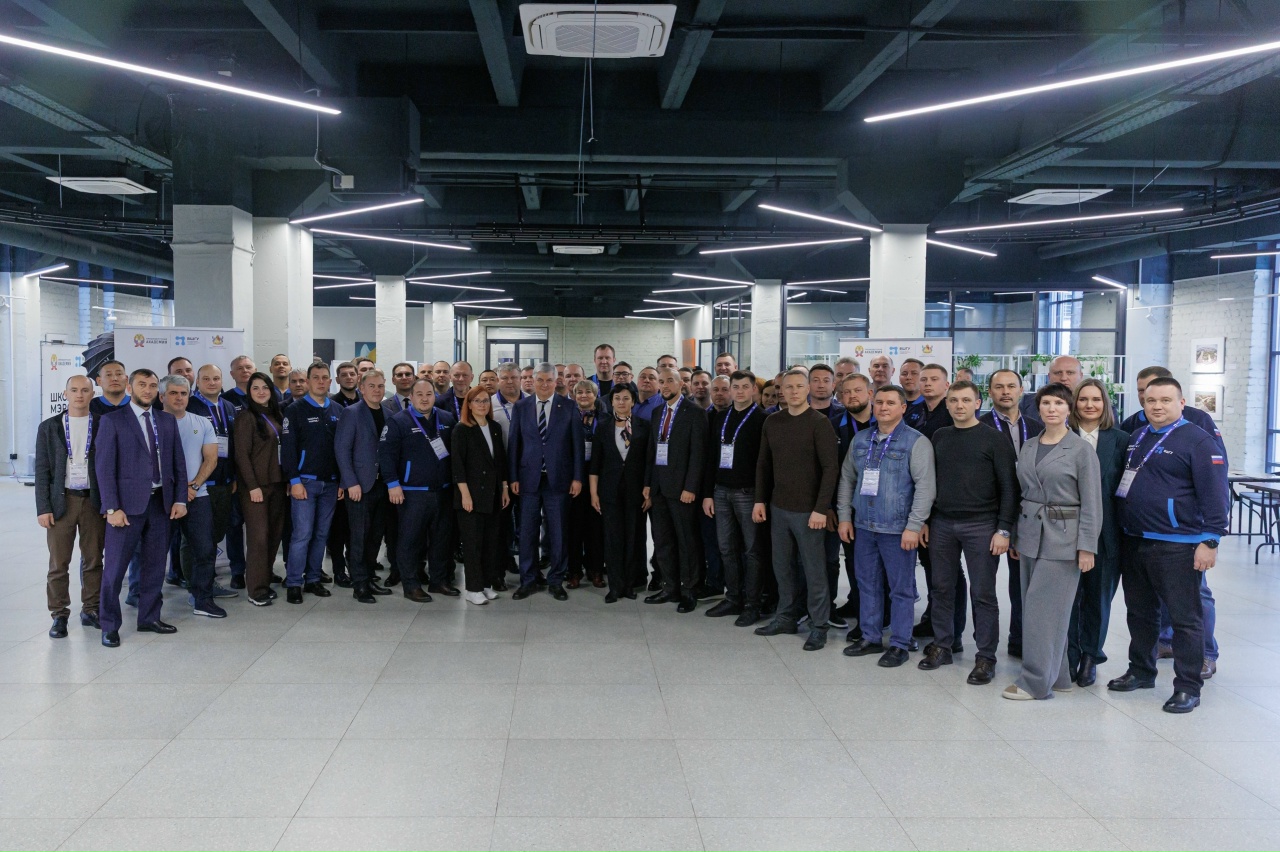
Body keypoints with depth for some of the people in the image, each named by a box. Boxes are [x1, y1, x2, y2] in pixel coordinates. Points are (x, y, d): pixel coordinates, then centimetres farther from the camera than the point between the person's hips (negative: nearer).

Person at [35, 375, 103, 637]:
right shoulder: (49, 427, 4)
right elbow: (42, 471, 2)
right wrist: (43, 508, -4)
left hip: (94, 501, 0)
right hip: (61, 500, 0)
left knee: (94, 560, 7)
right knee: (58, 563, 2)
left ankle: (90, 610, 18)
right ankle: (59, 615, 11)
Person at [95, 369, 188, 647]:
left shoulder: (168, 421, 11)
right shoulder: (112, 420, -2)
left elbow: (178, 463, 12)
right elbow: (104, 467, -7)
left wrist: (180, 499, 2)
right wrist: (112, 508, -13)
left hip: (161, 502, 4)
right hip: (128, 502, -4)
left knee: (155, 563, 10)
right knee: (115, 566, 0)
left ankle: (149, 617, 22)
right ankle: (109, 625, 11)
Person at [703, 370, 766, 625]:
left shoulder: (761, 419, -4)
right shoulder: (719, 418, 12)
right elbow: (712, 456, 13)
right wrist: (707, 493, 8)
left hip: (747, 492, -6)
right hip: (721, 491, 6)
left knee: (751, 550, 1)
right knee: (727, 548, 10)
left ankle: (752, 605, 6)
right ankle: (733, 599, 20)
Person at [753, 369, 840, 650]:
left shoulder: (819, 423, -10)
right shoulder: (772, 422, 7)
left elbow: (830, 468, -13)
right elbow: (763, 464, 13)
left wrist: (820, 509, -18)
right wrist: (760, 500, 6)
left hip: (808, 510, -5)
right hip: (778, 508, 5)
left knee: (814, 569, 3)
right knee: (782, 566, 13)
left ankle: (819, 626, 13)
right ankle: (787, 617, 26)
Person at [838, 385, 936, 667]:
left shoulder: (916, 442, -8)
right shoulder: (861, 439, 9)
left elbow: (925, 487, -13)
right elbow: (847, 479, 14)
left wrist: (914, 526, -17)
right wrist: (844, 516, 8)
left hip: (898, 530, -5)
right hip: (864, 527, 6)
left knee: (901, 588, 3)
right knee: (867, 584, 14)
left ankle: (899, 644, 14)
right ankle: (870, 638, 26)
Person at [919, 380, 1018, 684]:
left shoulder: (993, 439, -4)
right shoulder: (939, 437, 10)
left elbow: (1009, 487, -6)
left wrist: (1004, 530, -11)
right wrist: (924, 520, 10)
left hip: (981, 526, -4)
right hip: (942, 524, 4)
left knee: (983, 593, 1)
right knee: (942, 587, 10)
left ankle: (986, 657, 10)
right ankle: (943, 646, 23)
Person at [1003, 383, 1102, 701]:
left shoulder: (1081, 449, -6)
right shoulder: (1028, 447, 11)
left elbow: (1092, 502, -8)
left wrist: (1087, 547, -13)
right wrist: (1015, 537, 15)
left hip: (1062, 537, -6)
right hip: (1030, 534, 6)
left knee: (1043, 609, -7)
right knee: (1032, 607, 8)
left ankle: (1036, 681, 0)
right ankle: (1057, 676, 20)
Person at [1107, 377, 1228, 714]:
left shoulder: (1198, 440, -9)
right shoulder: (1137, 438, 13)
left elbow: (1214, 494, -12)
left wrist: (1210, 540, -16)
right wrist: (1121, 530, 17)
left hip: (1177, 546, -7)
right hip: (1134, 542, 7)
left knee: (1185, 617, 0)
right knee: (1140, 612, 17)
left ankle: (1188, 687, 9)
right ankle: (1141, 671, 31)